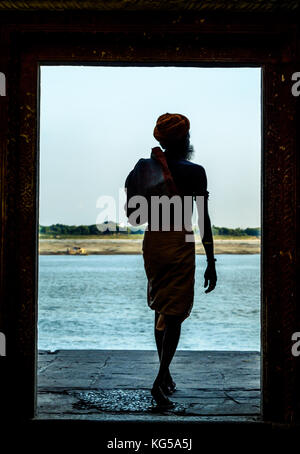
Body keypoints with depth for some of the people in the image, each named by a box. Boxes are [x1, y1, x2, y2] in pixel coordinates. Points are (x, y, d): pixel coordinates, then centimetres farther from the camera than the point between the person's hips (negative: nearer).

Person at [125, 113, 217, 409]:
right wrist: (211, 261, -3)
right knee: (175, 313, -1)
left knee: (161, 310, 16)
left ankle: (165, 374, 25)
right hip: (180, 244, -5)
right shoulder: (195, 172, -7)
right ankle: (160, 381, -8)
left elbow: (131, 213, 6)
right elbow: (204, 220, -8)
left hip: (152, 241, 5)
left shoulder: (147, 169, 5)